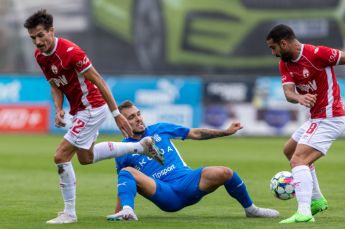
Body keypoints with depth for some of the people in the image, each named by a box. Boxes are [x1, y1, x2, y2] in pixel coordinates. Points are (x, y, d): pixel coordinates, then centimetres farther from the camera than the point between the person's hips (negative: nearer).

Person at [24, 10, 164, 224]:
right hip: (79, 110, 10)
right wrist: (59, 110, -7)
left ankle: (69, 213, -2)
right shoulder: (40, 55, -2)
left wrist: (117, 113, -21)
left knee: (61, 156, -13)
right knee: (86, 157, 27)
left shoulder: (70, 51, -27)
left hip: (92, 108, -10)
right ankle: (141, 146, 36)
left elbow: (97, 80, -22)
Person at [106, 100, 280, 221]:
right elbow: (123, 186, 11)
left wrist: (226, 132, 9)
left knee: (224, 173, -23)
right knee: (127, 172, -25)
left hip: (188, 181, 2)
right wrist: (117, 211, -3)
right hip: (165, 197, -2)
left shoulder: (160, 129, 13)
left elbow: (195, 134, 15)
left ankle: (250, 209, -1)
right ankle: (127, 212, -49)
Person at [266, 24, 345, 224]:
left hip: (329, 119, -10)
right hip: (316, 118, 10)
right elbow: (288, 92, -11)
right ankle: (317, 200, 34)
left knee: (298, 160, -22)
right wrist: (299, 98, -34)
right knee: (290, 150, 28)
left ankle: (304, 212, -33)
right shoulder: (285, 64, 3)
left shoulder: (316, 54, -21)